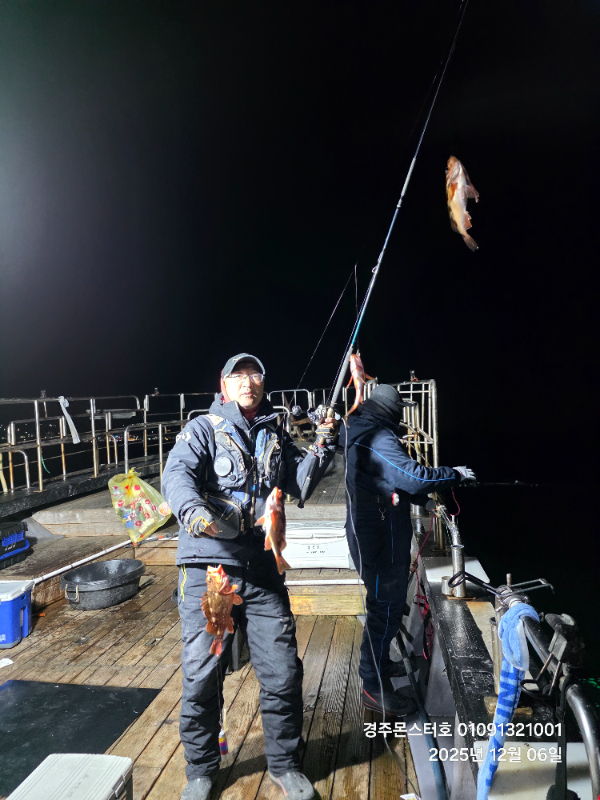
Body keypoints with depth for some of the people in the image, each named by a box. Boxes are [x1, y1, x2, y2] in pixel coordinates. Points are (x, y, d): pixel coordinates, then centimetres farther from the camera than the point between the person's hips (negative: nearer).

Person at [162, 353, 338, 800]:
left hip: (262, 571, 4)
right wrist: (192, 510, -35)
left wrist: (322, 448, -4)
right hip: (209, 568, -3)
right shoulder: (204, 429, 2)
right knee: (202, 675, 3)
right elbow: (177, 473, -14)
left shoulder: (276, 437, 17)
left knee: (283, 672, 6)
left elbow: (299, 482, 12)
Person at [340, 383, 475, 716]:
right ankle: (375, 687, 13)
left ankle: (378, 662, 42)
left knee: (387, 604, 25)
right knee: (386, 608, 0)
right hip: (381, 540, -11)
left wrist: (426, 499, 18)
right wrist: (455, 474, -16)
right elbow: (413, 476, -30)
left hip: (370, 535, 11)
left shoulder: (361, 433, 11)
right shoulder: (378, 438, -23)